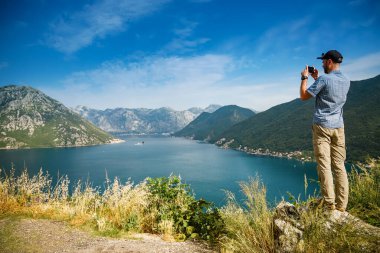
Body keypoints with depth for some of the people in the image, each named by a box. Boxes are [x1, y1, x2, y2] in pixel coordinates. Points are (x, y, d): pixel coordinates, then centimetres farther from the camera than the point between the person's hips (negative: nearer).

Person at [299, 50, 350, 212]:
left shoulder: (324, 79, -11)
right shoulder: (346, 81, 11)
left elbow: (303, 96, -4)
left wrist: (304, 78, 8)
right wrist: (317, 79, 28)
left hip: (322, 126, -6)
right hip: (338, 127, 6)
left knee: (324, 165, -4)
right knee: (339, 165, 6)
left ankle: (329, 204, -3)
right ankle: (341, 205, 9)